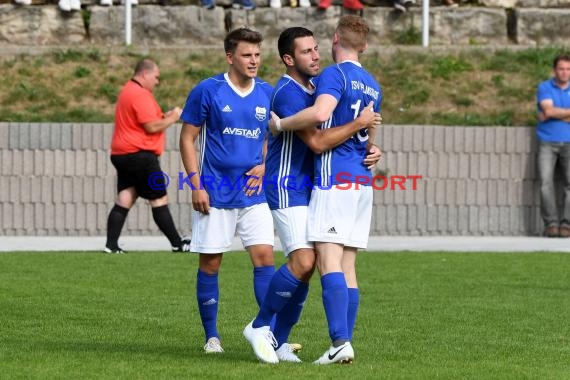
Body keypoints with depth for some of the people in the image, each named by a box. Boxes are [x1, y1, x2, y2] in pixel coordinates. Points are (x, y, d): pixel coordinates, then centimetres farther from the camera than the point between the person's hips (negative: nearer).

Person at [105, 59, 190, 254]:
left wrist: (163, 117, 15)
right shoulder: (141, 95, -15)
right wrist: (172, 118, -5)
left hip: (122, 155, 10)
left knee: (124, 200, 4)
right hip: (140, 155, -10)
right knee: (159, 200, -2)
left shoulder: (127, 91, 19)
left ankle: (111, 245, -4)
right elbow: (151, 127, -19)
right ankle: (177, 244, 5)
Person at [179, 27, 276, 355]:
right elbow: (188, 139, -1)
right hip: (215, 194, -2)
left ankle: (271, 331, -7)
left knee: (264, 255, -8)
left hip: (254, 192, 3)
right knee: (211, 262, 3)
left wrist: (263, 166, 0)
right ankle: (212, 336, 13)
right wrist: (196, 185, -8)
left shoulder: (268, 94, 5)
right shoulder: (208, 91, -5)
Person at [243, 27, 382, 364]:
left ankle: (280, 341, 11)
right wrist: (360, 123, -19)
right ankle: (260, 326, -4)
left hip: (311, 189, 9)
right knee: (303, 262, -19)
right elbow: (317, 142, -26)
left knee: (305, 268, 5)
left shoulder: (316, 86, 12)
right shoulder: (288, 93, -17)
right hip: (287, 188, -9)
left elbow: (331, 133, 22)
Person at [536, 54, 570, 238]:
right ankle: (551, 223, -14)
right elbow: (548, 110, -10)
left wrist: (555, 115, -6)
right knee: (546, 181, -16)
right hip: (548, 143, -1)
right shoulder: (544, 88, 6)